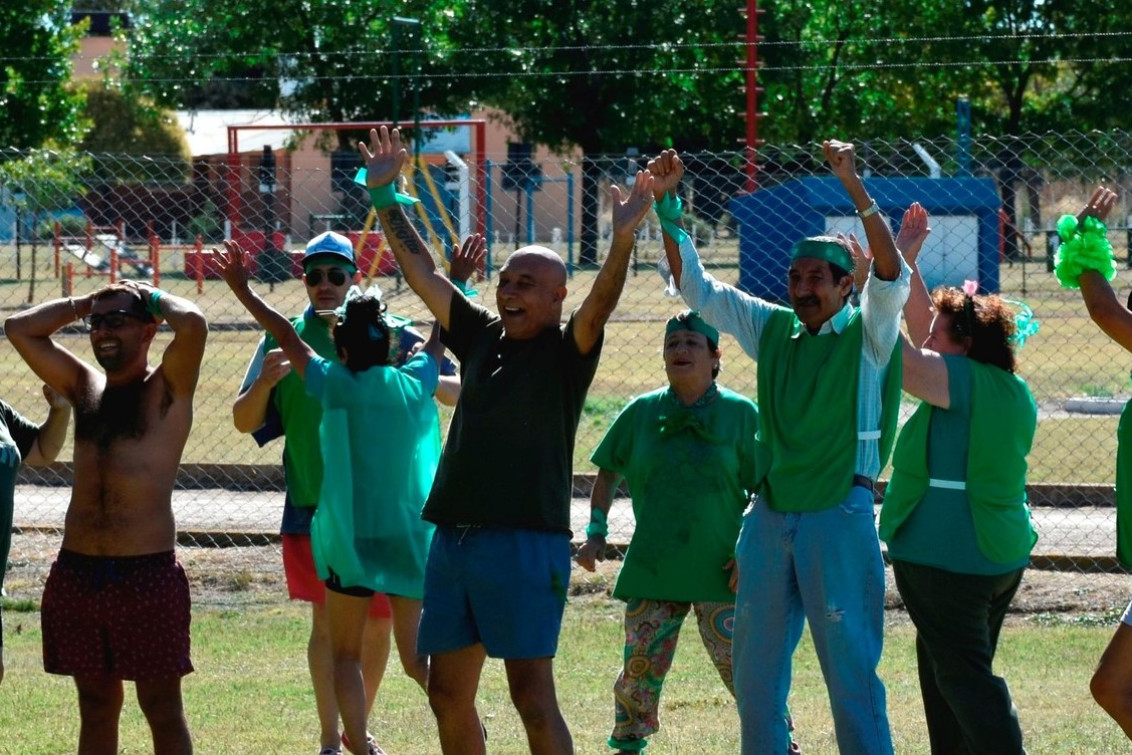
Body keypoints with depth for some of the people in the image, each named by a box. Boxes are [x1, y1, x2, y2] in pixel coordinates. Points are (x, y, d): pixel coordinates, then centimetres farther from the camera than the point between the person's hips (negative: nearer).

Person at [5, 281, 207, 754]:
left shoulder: (167, 390, -2)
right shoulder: (84, 387, 14)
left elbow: (192, 323, -20)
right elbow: (19, 329, 15)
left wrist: (153, 298, -1)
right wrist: (83, 303, 13)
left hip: (148, 573, -6)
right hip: (76, 572, 6)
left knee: (162, 708, 1)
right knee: (96, 705, 11)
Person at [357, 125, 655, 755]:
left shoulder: (566, 353, -2)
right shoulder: (482, 337, 14)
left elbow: (601, 303, -21)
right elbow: (421, 271, 20)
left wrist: (624, 238, -36)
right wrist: (384, 196, 19)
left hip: (526, 542, -7)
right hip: (454, 537, 7)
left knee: (532, 694, -9)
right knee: (448, 693, 10)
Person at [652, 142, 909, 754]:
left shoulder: (865, 335, -2)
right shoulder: (771, 329, 11)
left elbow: (890, 274, -19)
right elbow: (693, 285, 12)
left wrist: (853, 188, -29)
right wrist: (667, 206, 1)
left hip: (840, 513, -6)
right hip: (771, 514, 6)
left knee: (849, 663, -6)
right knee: (755, 665, 9)